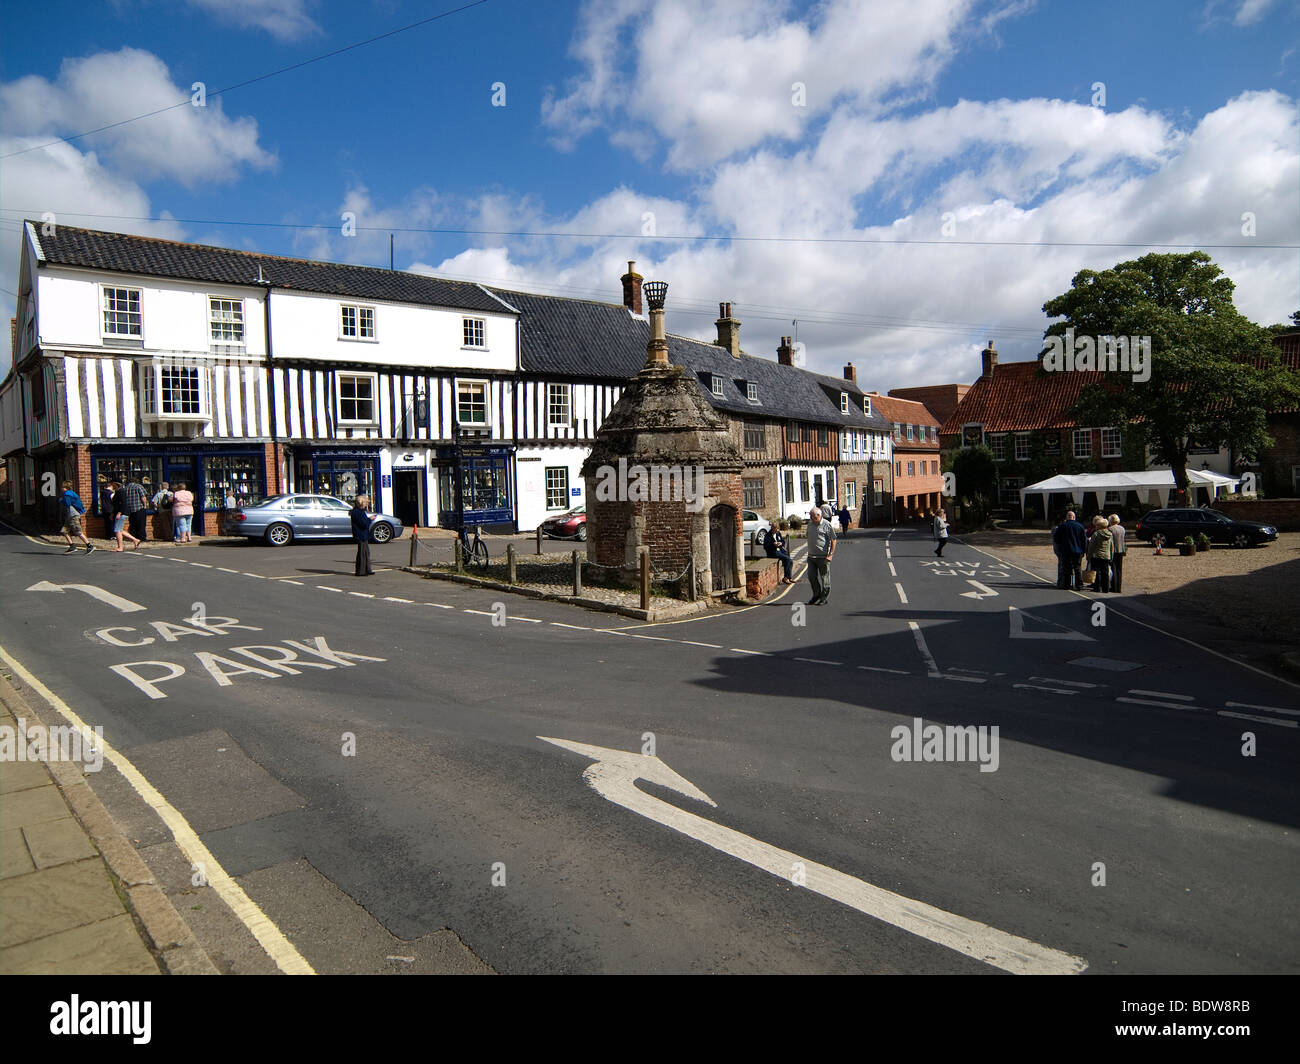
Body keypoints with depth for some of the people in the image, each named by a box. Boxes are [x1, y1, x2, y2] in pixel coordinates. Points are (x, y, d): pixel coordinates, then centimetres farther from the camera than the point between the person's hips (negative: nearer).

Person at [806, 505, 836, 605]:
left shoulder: (826, 525, -9)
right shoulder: (810, 524, 11)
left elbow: (833, 540, -10)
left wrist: (830, 554, -16)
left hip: (823, 556, -6)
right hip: (811, 556, 6)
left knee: (824, 577, 3)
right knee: (811, 576, 5)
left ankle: (824, 598, 12)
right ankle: (816, 595, 22)